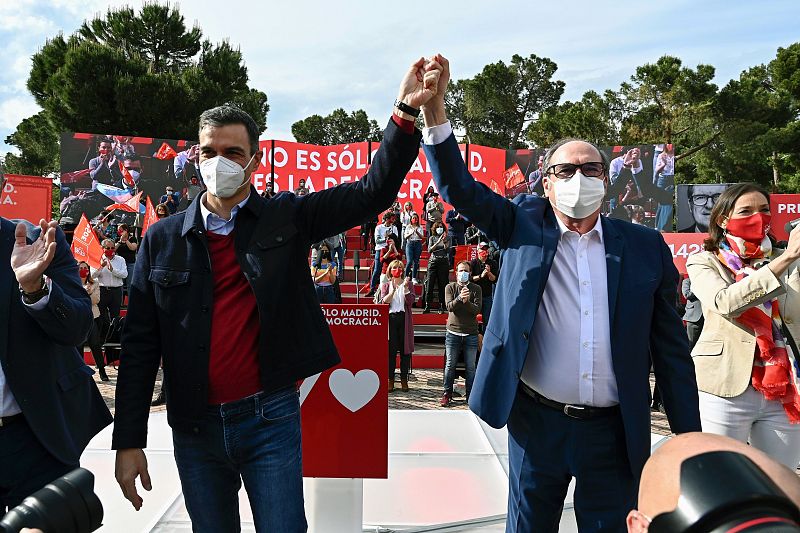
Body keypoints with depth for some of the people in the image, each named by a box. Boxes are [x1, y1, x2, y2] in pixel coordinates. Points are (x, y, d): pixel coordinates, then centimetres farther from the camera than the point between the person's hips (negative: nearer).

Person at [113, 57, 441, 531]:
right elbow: (141, 345, 1)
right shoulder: (163, 239, 0)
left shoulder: (288, 218, -2)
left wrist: (405, 113, -21)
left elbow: (373, 192, -8)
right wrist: (129, 442, 0)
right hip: (194, 428, 2)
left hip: (271, 418, -2)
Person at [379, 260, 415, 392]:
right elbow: (383, 302, -5)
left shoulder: (408, 284, 9)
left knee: (405, 349, 1)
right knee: (391, 350, 0)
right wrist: (394, 289, -16)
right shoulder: (385, 285, 11)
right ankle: (390, 379, 8)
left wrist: (405, 287, -14)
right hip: (391, 318, 0)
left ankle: (404, 379, 10)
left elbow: (410, 301, -4)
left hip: (404, 318, 0)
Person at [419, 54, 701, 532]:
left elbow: (671, 349, 3)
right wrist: (434, 107, -20)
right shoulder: (525, 226, 1)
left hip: (615, 432, 1)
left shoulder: (646, 247, 1)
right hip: (536, 422, 0)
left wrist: (689, 437, 2)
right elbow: (459, 188, -8)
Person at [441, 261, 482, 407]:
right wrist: (459, 298, -28)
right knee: (450, 365, 6)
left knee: (470, 367, 4)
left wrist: (467, 302, -25)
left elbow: (477, 309, -7)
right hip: (453, 332, 0)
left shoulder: (476, 288, 4)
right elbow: (449, 306, -9)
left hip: (471, 333, 0)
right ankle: (447, 394, 18)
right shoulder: (450, 287, 5)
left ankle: (471, 396, 14)